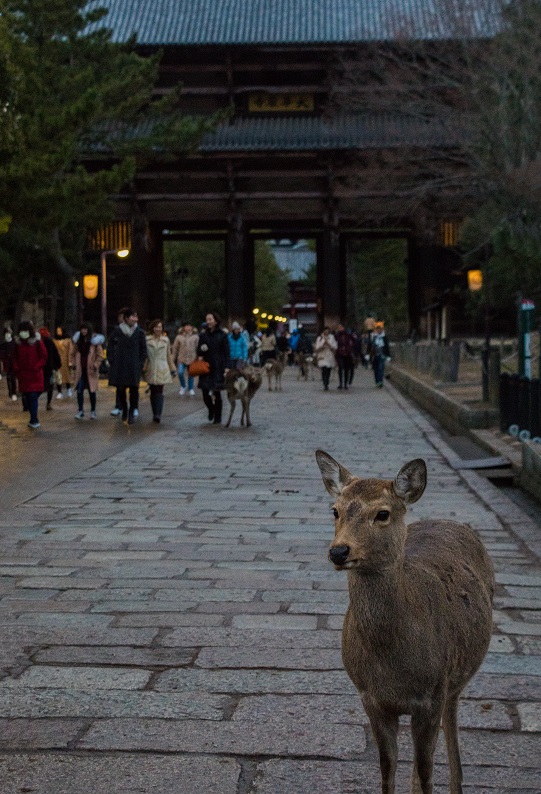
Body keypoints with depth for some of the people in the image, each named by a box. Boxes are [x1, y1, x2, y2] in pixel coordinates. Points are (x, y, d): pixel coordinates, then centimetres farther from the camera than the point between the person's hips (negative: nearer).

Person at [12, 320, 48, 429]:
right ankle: (34, 420, 22)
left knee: (33, 397, -9)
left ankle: (33, 421, -7)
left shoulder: (37, 342, -5)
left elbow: (43, 358, -4)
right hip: (23, 375, 5)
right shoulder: (18, 343, 8)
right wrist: (16, 368, 1)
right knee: (27, 397, 7)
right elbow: (15, 358, 16)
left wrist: (36, 368, -13)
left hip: (35, 375, -4)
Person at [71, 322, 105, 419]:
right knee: (79, 390, -3)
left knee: (92, 391, 5)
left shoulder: (95, 340, -4)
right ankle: (80, 411, 3)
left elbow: (100, 355, -4)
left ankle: (93, 411, 14)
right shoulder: (78, 340, 7)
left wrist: (95, 365, -12)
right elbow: (73, 353, 15)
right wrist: (73, 364, 5)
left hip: (90, 370, -3)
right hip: (80, 370, 3)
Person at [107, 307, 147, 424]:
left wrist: (141, 363, 0)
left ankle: (132, 413, 4)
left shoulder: (139, 332, 1)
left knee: (133, 389, -5)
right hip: (119, 365, 0)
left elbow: (143, 349, 7)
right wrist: (112, 361, 1)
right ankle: (124, 409, 24)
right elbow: (110, 347, 7)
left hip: (134, 366, 0)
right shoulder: (117, 331, -1)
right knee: (120, 389, 5)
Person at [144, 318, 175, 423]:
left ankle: (158, 414, -17)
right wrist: (143, 368, -1)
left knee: (159, 392, -9)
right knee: (153, 392, 5)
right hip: (151, 370, 0)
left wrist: (173, 369, 14)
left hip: (162, 370, 0)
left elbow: (169, 355, 14)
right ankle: (155, 414, 14)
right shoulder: (147, 339, 2)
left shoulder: (166, 340, 8)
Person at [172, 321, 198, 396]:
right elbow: (175, 348, 7)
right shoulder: (179, 337, 2)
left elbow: (198, 348, 5)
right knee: (180, 373, -14)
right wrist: (174, 359, 6)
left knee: (191, 374, 9)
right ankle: (183, 386, 11)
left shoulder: (195, 337, 2)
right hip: (181, 359, 0)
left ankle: (190, 389, 24)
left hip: (192, 359, 1)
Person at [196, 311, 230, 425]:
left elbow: (226, 352, -2)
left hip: (218, 368, -3)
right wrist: (201, 349, -12)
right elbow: (198, 352, 12)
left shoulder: (222, 335, -1)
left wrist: (226, 367, -11)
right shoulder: (203, 335, 8)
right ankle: (211, 410, 28)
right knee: (205, 393, -2)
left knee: (217, 394, 0)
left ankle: (218, 418, 12)